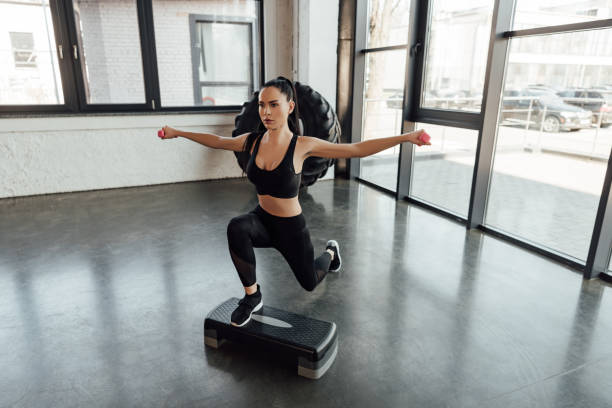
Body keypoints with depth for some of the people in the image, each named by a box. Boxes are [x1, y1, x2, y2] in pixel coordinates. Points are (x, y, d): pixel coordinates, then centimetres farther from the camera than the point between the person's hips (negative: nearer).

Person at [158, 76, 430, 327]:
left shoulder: (303, 145, -20)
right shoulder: (252, 141, -9)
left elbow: (357, 149, -20)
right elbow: (216, 141, 9)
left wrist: (406, 137, -28)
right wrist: (177, 133, 17)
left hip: (291, 226, -2)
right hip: (262, 220, 3)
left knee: (309, 282, 15)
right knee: (236, 228, -33)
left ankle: (330, 251, 51)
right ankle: (252, 296, -11)